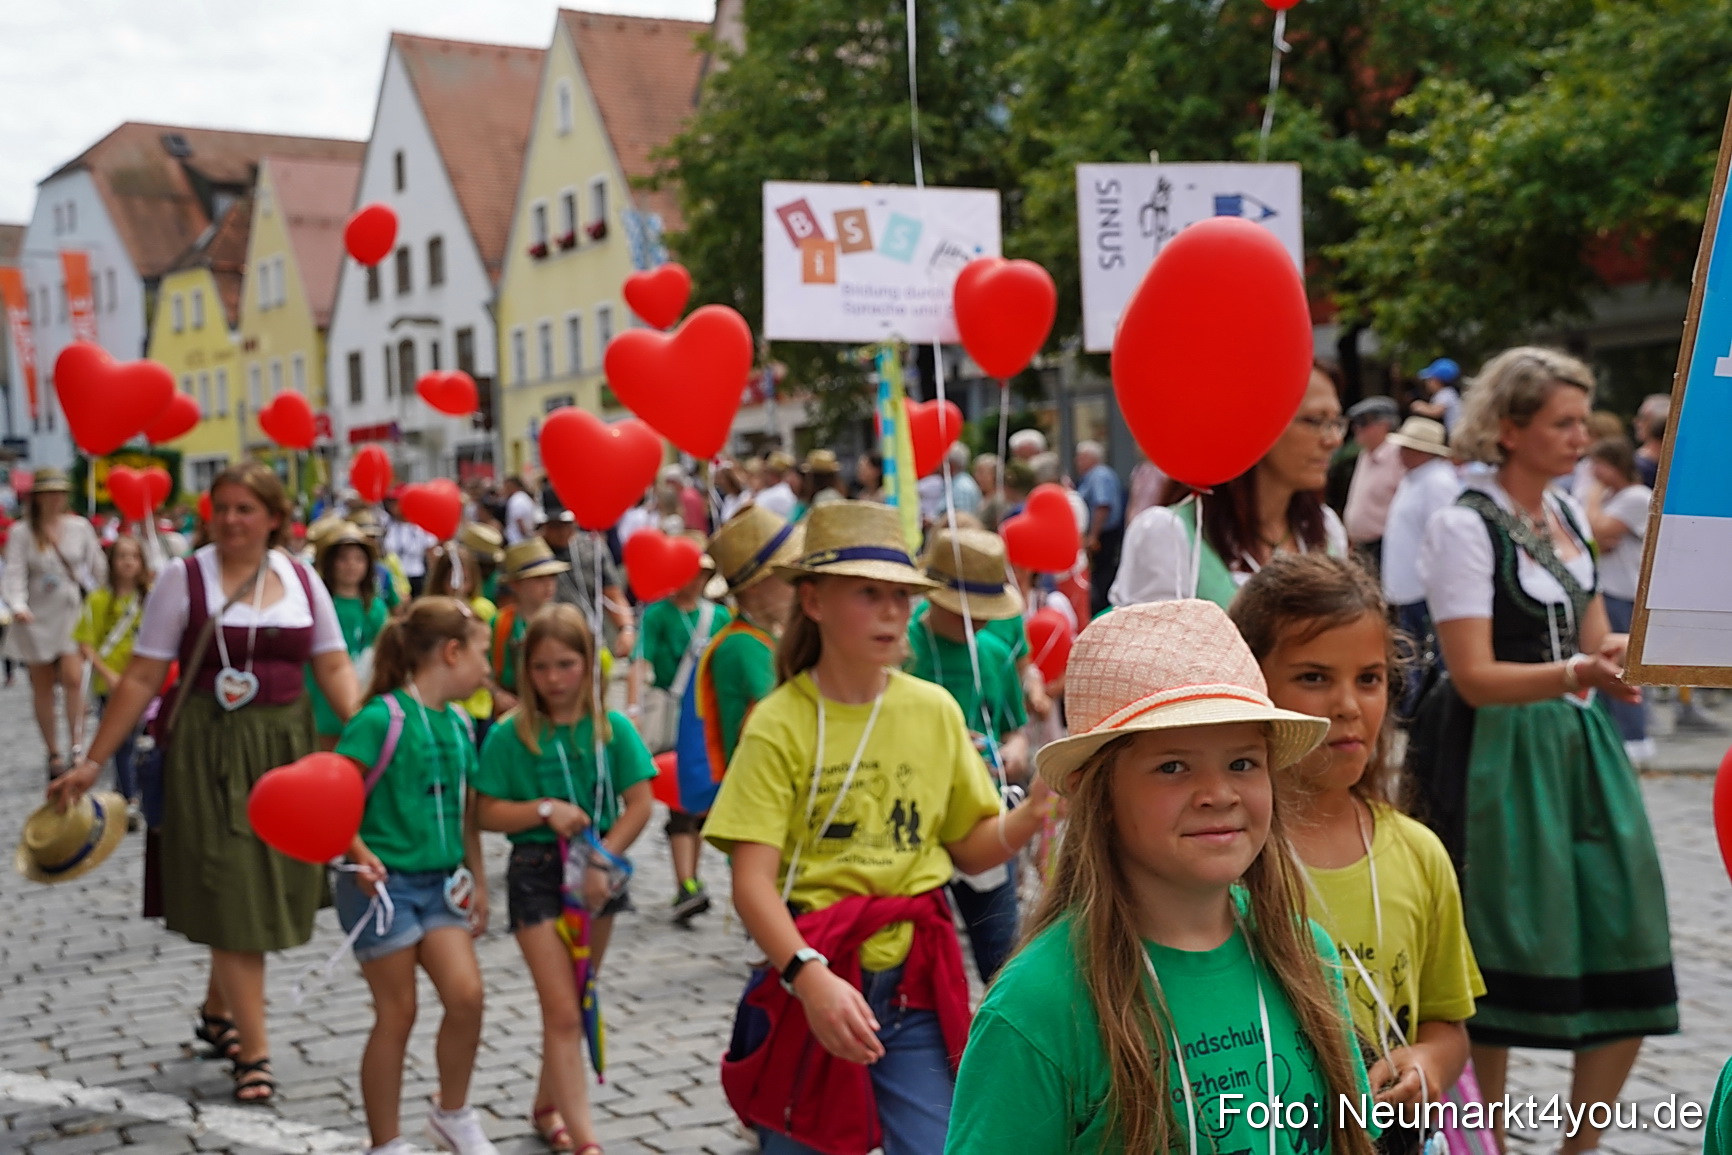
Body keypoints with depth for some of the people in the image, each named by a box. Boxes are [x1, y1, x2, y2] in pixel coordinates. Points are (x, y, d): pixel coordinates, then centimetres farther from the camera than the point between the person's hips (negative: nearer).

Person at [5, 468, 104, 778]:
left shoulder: (80, 527, 2)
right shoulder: (22, 532, -2)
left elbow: (97, 568, 8)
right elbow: (15, 574, -10)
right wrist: (18, 605, -27)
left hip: (73, 613, 0)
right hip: (36, 617, 0)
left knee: (73, 678, -18)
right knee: (42, 687, 8)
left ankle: (77, 746, -15)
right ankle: (54, 753, 19)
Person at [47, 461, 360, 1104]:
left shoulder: (302, 581, 5)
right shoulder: (184, 579, -5)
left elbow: (335, 668, 5)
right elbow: (142, 678, -5)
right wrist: (93, 762, -8)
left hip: (285, 747, 4)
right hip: (211, 750, -4)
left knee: (269, 888, 11)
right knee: (233, 895, -4)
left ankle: (218, 1014, 34)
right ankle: (254, 1053, 3)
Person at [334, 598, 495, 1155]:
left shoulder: (458, 723, 9)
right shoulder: (382, 719, -14)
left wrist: (477, 880, 17)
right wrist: (360, 855, -25)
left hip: (440, 884, 6)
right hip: (385, 884, -6)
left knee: (466, 994, -7)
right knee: (397, 1012, 1)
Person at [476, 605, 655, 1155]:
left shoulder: (612, 728, -3)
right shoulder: (511, 735, -6)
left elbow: (640, 804, -4)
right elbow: (489, 813, -3)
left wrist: (603, 861, -13)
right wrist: (545, 809, -17)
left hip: (598, 870, 3)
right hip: (537, 872, -3)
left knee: (574, 1003, 15)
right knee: (562, 1012, -6)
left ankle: (547, 1107, 35)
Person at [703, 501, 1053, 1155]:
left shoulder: (934, 710, 4)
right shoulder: (780, 722, -8)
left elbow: (970, 850, 11)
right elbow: (752, 883, -14)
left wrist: (1028, 818, -9)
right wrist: (809, 976, -29)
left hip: (916, 984, 3)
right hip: (808, 980, -2)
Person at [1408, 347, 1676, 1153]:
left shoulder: (1569, 517, 12)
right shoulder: (1465, 527, -11)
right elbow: (1475, 677, -17)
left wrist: (1623, 659, -2)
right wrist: (1577, 675, -30)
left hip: (1582, 748, 7)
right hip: (1503, 758, -7)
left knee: (1630, 965, 4)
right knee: (1503, 965, 0)